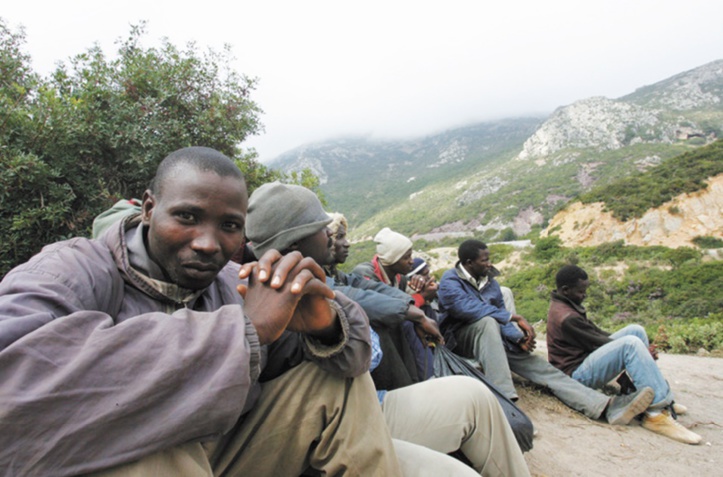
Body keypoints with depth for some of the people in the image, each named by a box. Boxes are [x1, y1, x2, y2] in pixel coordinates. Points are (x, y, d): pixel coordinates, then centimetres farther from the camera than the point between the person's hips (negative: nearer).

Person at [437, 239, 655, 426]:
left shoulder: (490, 282, 12)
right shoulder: (450, 281, -11)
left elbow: (502, 319, 9)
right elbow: (467, 308, -30)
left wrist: (518, 339, -12)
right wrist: (514, 317, -28)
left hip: (492, 341, 7)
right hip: (461, 340, -7)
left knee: (540, 366, -8)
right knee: (487, 322, -38)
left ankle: (606, 406, -14)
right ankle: (504, 399, -43)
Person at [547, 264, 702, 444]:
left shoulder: (564, 304, 9)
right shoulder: (565, 318, -23)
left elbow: (594, 330, 13)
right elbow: (597, 342, -17)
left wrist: (639, 351, 5)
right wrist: (639, 352, -5)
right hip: (577, 374, -10)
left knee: (635, 330, 5)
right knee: (631, 343, -28)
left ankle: (660, 396, 5)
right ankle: (656, 413, -27)